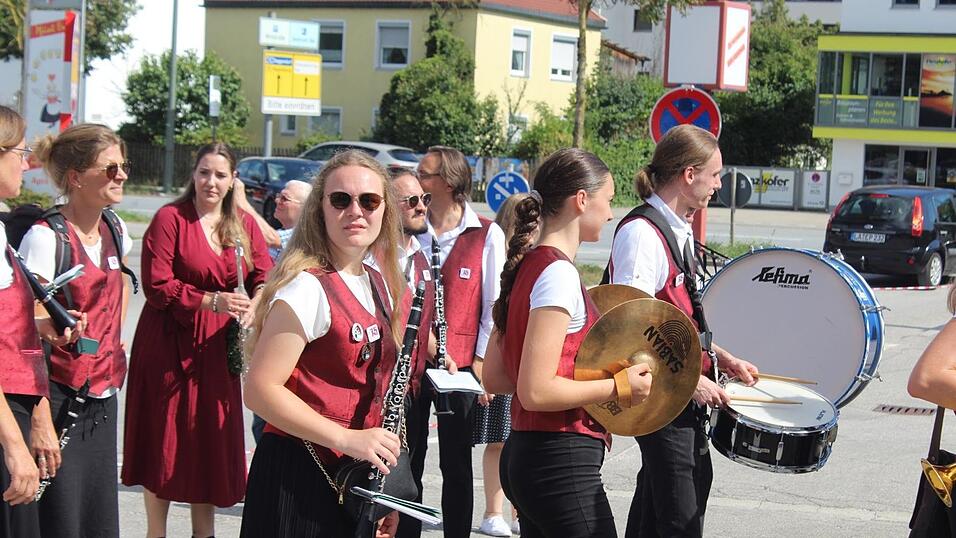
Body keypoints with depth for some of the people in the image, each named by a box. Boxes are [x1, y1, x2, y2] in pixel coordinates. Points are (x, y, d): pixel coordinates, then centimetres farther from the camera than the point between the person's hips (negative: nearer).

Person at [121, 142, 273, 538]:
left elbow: (265, 278, 4)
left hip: (216, 344, 4)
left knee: (212, 439, 9)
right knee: (165, 442, 2)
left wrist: (254, 305, -18)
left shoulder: (244, 225, 8)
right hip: (170, 343, -4)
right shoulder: (170, 218, -8)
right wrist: (211, 301, -24)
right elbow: (156, 286, -14)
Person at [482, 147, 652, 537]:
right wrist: (620, 386, -12)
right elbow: (536, 391, -23)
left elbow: (493, 378, 15)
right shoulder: (558, 274, -17)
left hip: (524, 457, 10)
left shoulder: (526, 267, 11)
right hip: (562, 465, -10)